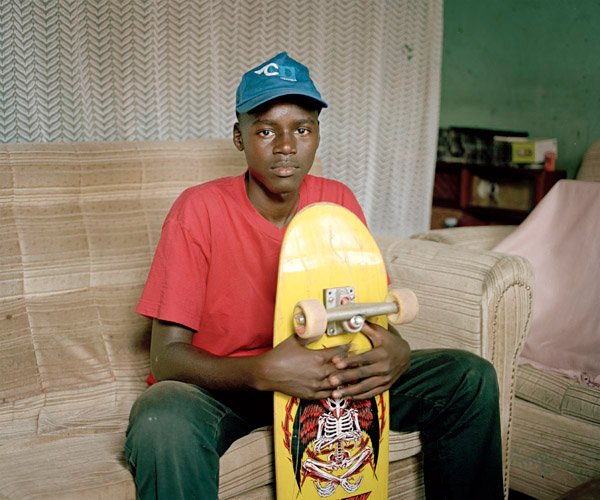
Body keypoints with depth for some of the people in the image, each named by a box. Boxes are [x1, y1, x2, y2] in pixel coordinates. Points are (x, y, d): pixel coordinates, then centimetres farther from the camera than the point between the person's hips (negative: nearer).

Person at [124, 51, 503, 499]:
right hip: (220, 381, -4)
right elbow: (166, 356, -20)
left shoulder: (337, 202, -3)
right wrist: (264, 371, -38)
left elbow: (376, 312, 2)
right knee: (162, 423, -41)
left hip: (321, 371, 5)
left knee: (471, 380, -7)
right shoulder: (199, 210, -17)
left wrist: (396, 352, -25)